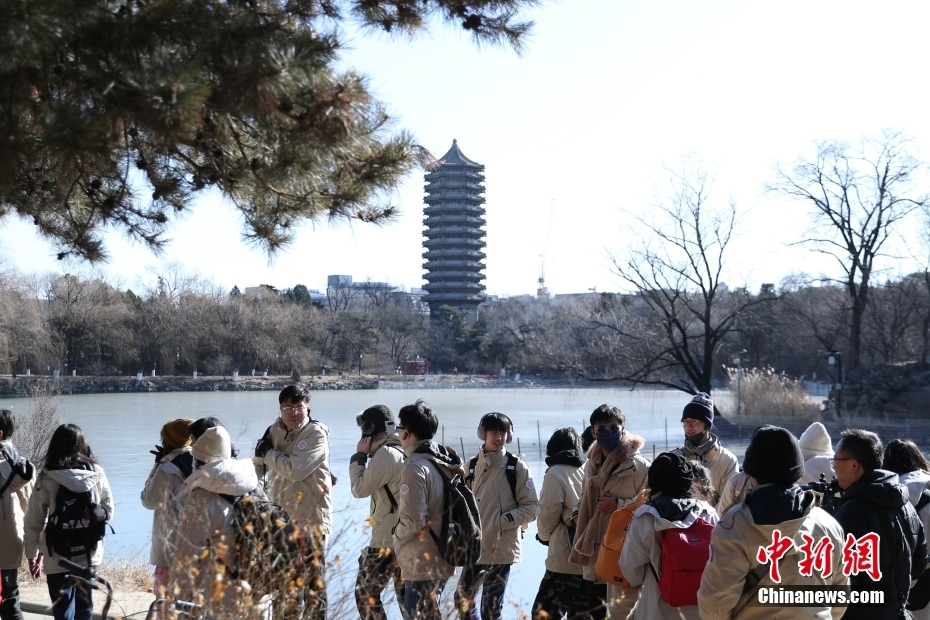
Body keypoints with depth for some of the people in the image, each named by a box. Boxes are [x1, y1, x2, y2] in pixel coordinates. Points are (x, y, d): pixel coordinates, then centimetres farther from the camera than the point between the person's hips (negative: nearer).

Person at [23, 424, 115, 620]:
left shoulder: (47, 479, -10)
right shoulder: (97, 474, -3)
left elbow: (34, 520, -6)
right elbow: (108, 512, 6)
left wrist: (32, 554, 4)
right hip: (89, 554, 3)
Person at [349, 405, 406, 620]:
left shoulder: (386, 453, -15)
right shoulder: (402, 451, 13)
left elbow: (360, 489, -12)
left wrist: (359, 456, -4)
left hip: (387, 540, -9)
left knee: (365, 593, 0)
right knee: (406, 596, 12)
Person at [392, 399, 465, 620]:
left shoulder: (415, 466, -18)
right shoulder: (444, 463, 9)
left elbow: (413, 521, -21)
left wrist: (397, 538, -3)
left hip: (421, 563, -9)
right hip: (440, 559, 9)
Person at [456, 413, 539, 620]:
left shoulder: (517, 467, -4)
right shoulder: (473, 466, 9)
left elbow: (531, 508, -3)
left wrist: (504, 521, -15)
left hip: (501, 547, -5)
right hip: (475, 547, 5)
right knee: (462, 599, 13)